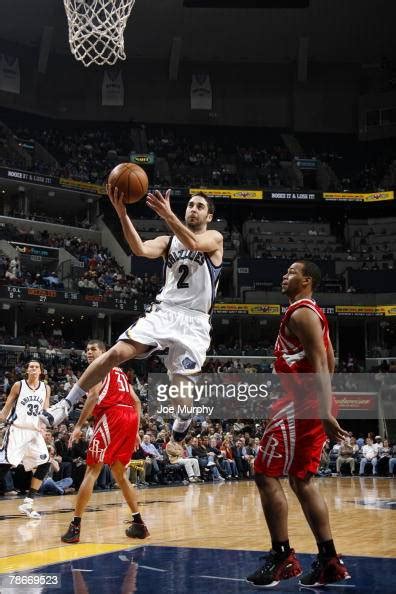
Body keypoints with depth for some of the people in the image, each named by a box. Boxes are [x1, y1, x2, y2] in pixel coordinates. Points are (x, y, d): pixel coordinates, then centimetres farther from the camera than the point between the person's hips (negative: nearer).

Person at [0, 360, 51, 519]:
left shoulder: (46, 388, 9)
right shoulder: (19, 385, 0)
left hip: (35, 431, 4)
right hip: (17, 429, -4)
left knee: (44, 463, -5)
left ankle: (27, 503, 2)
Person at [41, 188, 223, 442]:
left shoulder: (214, 238, 5)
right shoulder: (168, 241, 16)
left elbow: (193, 243, -20)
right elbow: (140, 249, -6)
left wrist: (168, 214, -33)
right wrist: (123, 214, -20)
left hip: (194, 321, -3)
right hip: (163, 312, 3)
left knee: (180, 388, -8)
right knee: (117, 353, -16)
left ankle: (184, 420, 28)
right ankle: (66, 405, -10)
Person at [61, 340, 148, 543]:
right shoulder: (119, 371, 30)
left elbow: (94, 396, -10)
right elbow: (136, 401, 24)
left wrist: (79, 426, -11)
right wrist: (135, 432, 23)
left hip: (112, 416, -7)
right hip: (130, 417, 8)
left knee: (92, 470, -5)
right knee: (119, 472, 18)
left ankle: (75, 526, -8)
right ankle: (138, 523, 14)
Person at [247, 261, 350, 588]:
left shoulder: (300, 312, -11)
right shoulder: (314, 313, 20)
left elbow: (320, 364, -21)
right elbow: (329, 362, 24)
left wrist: (325, 412, -28)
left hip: (302, 403, -10)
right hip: (311, 404, 10)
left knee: (266, 474, -6)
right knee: (302, 480, 13)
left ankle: (282, 557, -3)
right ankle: (329, 560, 14)